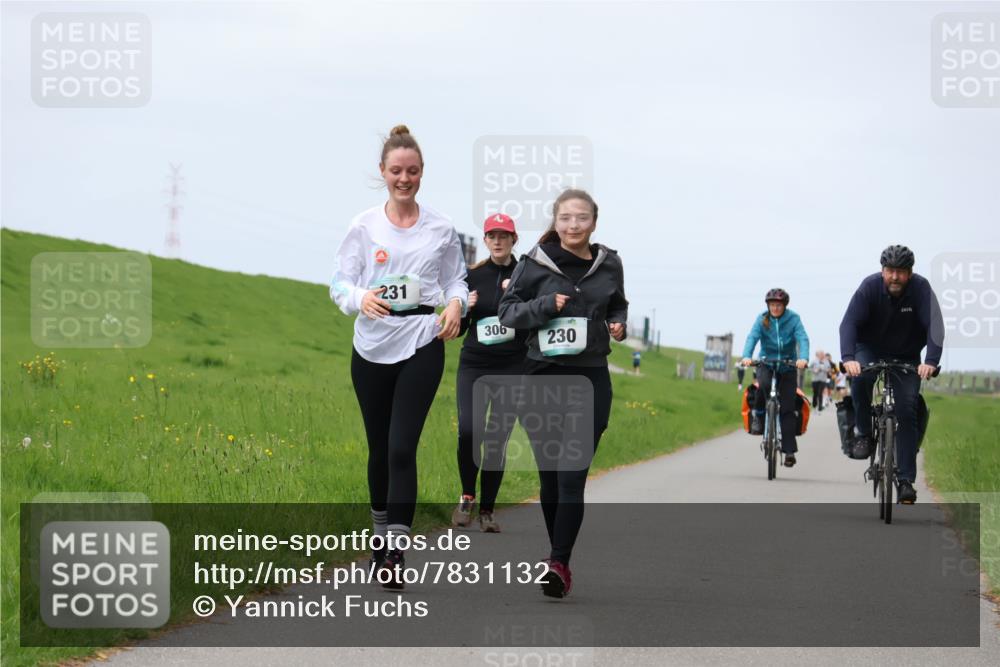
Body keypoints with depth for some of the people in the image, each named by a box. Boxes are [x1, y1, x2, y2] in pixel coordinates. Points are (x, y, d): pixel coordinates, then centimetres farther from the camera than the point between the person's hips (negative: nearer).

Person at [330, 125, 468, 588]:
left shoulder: (440, 229, 4)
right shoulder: (364, 226, 3)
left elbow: (456, 279, 13)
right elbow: (340, 281, 2)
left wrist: (456, 305, -10)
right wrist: (360, 297, -21)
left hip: (422, 345, -2)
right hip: (371, 346, 2)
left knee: (402, 446, -13)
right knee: (379, 447, 11)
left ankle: (396, 551, -15)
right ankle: (380, 532, 31)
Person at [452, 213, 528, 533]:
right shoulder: (472, 276, 6)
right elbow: (457, 330, 11)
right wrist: (464, 308, -10)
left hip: (512, 367, -1)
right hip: (474, 365, 1)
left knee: (497, 441, 0)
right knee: (468, 431, -17)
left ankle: (487, 510, 13)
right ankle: (467, 497, 4)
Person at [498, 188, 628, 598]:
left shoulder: (609, 266, 6)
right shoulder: (535, 264, 0)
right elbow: (507, 311, 2)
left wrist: (618, 325, 2)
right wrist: (545, 306, -14)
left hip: (591, 380, 0)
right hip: (544, 378, 0)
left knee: (572, 478, -11)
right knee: (549, 476, 6)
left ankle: (558, 564, -15)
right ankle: (559, 557, 22)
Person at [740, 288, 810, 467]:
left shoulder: (793, 319, -7)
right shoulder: (762, 319, -5)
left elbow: (803, 339, -19)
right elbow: (752, 337, -17)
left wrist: (803, 358, -38)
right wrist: (746, 356, -36)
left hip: (788, 365, 0)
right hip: (766, 363, 0)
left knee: (787, 408, -6)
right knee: (763, 384, -34)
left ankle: (789, 450, -2)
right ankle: (758, 415, -6)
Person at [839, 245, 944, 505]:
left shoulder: (921, 288, -21)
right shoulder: (870, 286, -22)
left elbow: (934, 326, -29)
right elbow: (849, 323, -29)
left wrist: (931, 362, -46)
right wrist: (848, 358, -46)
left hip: (906, 358, 0)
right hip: (870, 350, 0)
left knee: (907, 413, -10)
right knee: (860, 377, -33)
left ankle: (906, 480, -6)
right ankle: (864, 434, -12)